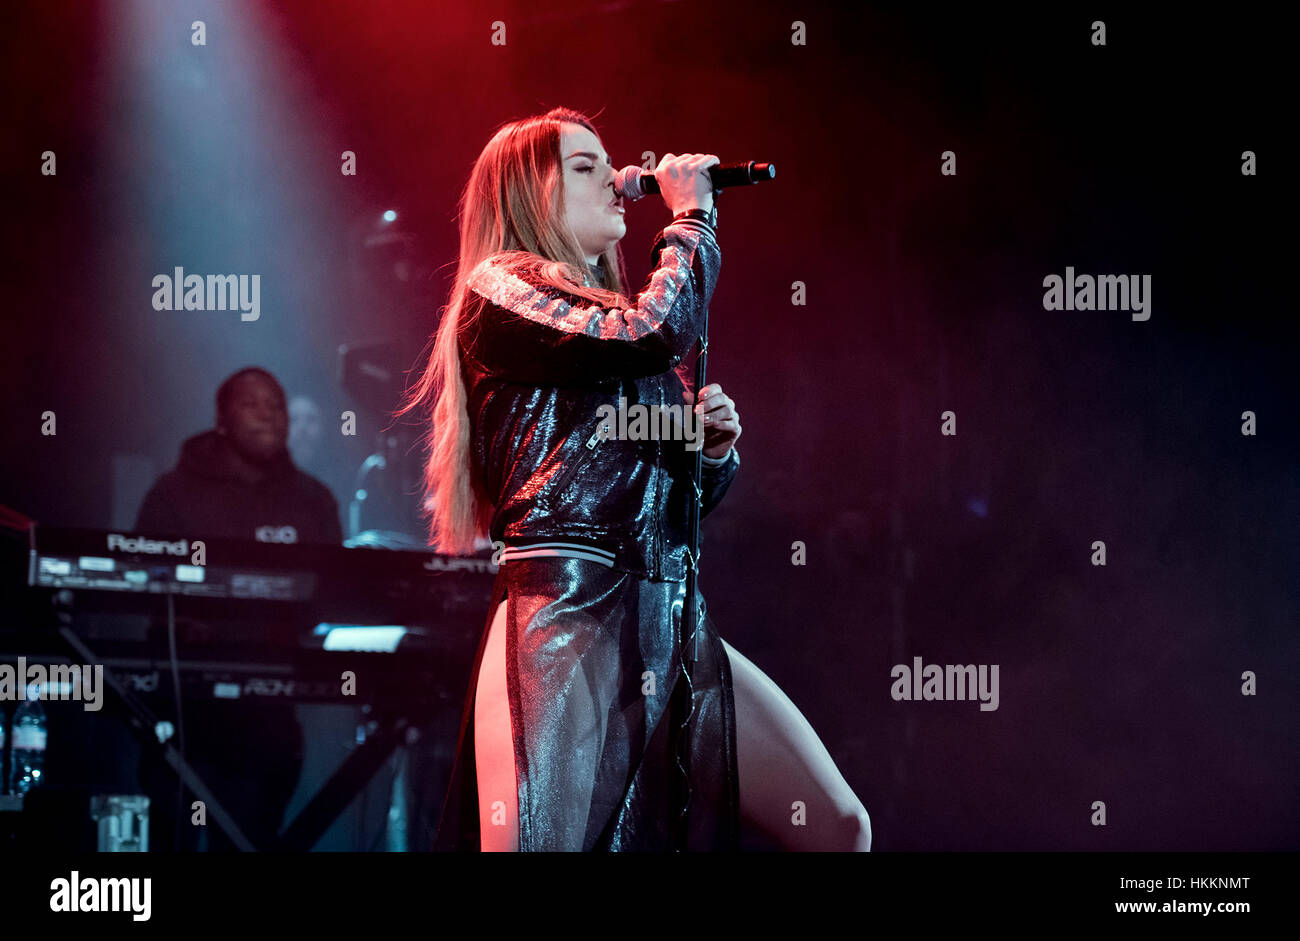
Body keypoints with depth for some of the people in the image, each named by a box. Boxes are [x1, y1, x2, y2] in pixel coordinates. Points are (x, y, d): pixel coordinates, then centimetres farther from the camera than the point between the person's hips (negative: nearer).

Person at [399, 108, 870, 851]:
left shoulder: (608, 311, 26)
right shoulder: (500, 288, 3)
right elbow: (657, 329, -15)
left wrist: (717, 446, 7)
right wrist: (692, 213, 2)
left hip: (673, 623, 8)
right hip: (566, 621, -8)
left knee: (841, 826, -1)